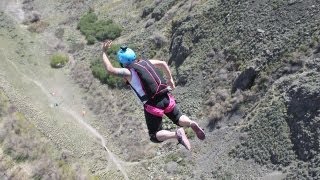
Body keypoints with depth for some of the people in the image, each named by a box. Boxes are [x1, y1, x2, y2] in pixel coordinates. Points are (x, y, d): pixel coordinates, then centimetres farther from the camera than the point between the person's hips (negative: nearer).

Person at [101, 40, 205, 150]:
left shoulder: (128, 72, -8)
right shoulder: (145, 62, 10)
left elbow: (110, 69, -14)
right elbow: (163, 64, 23)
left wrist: (104, 52, -3)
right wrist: (170, 79, 34)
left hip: (153, 106, -5)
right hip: (166, 99, 6)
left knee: (155, 137, 9)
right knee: (178, 119, 29)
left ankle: (176, 134, -17)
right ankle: (191, 124, -3)